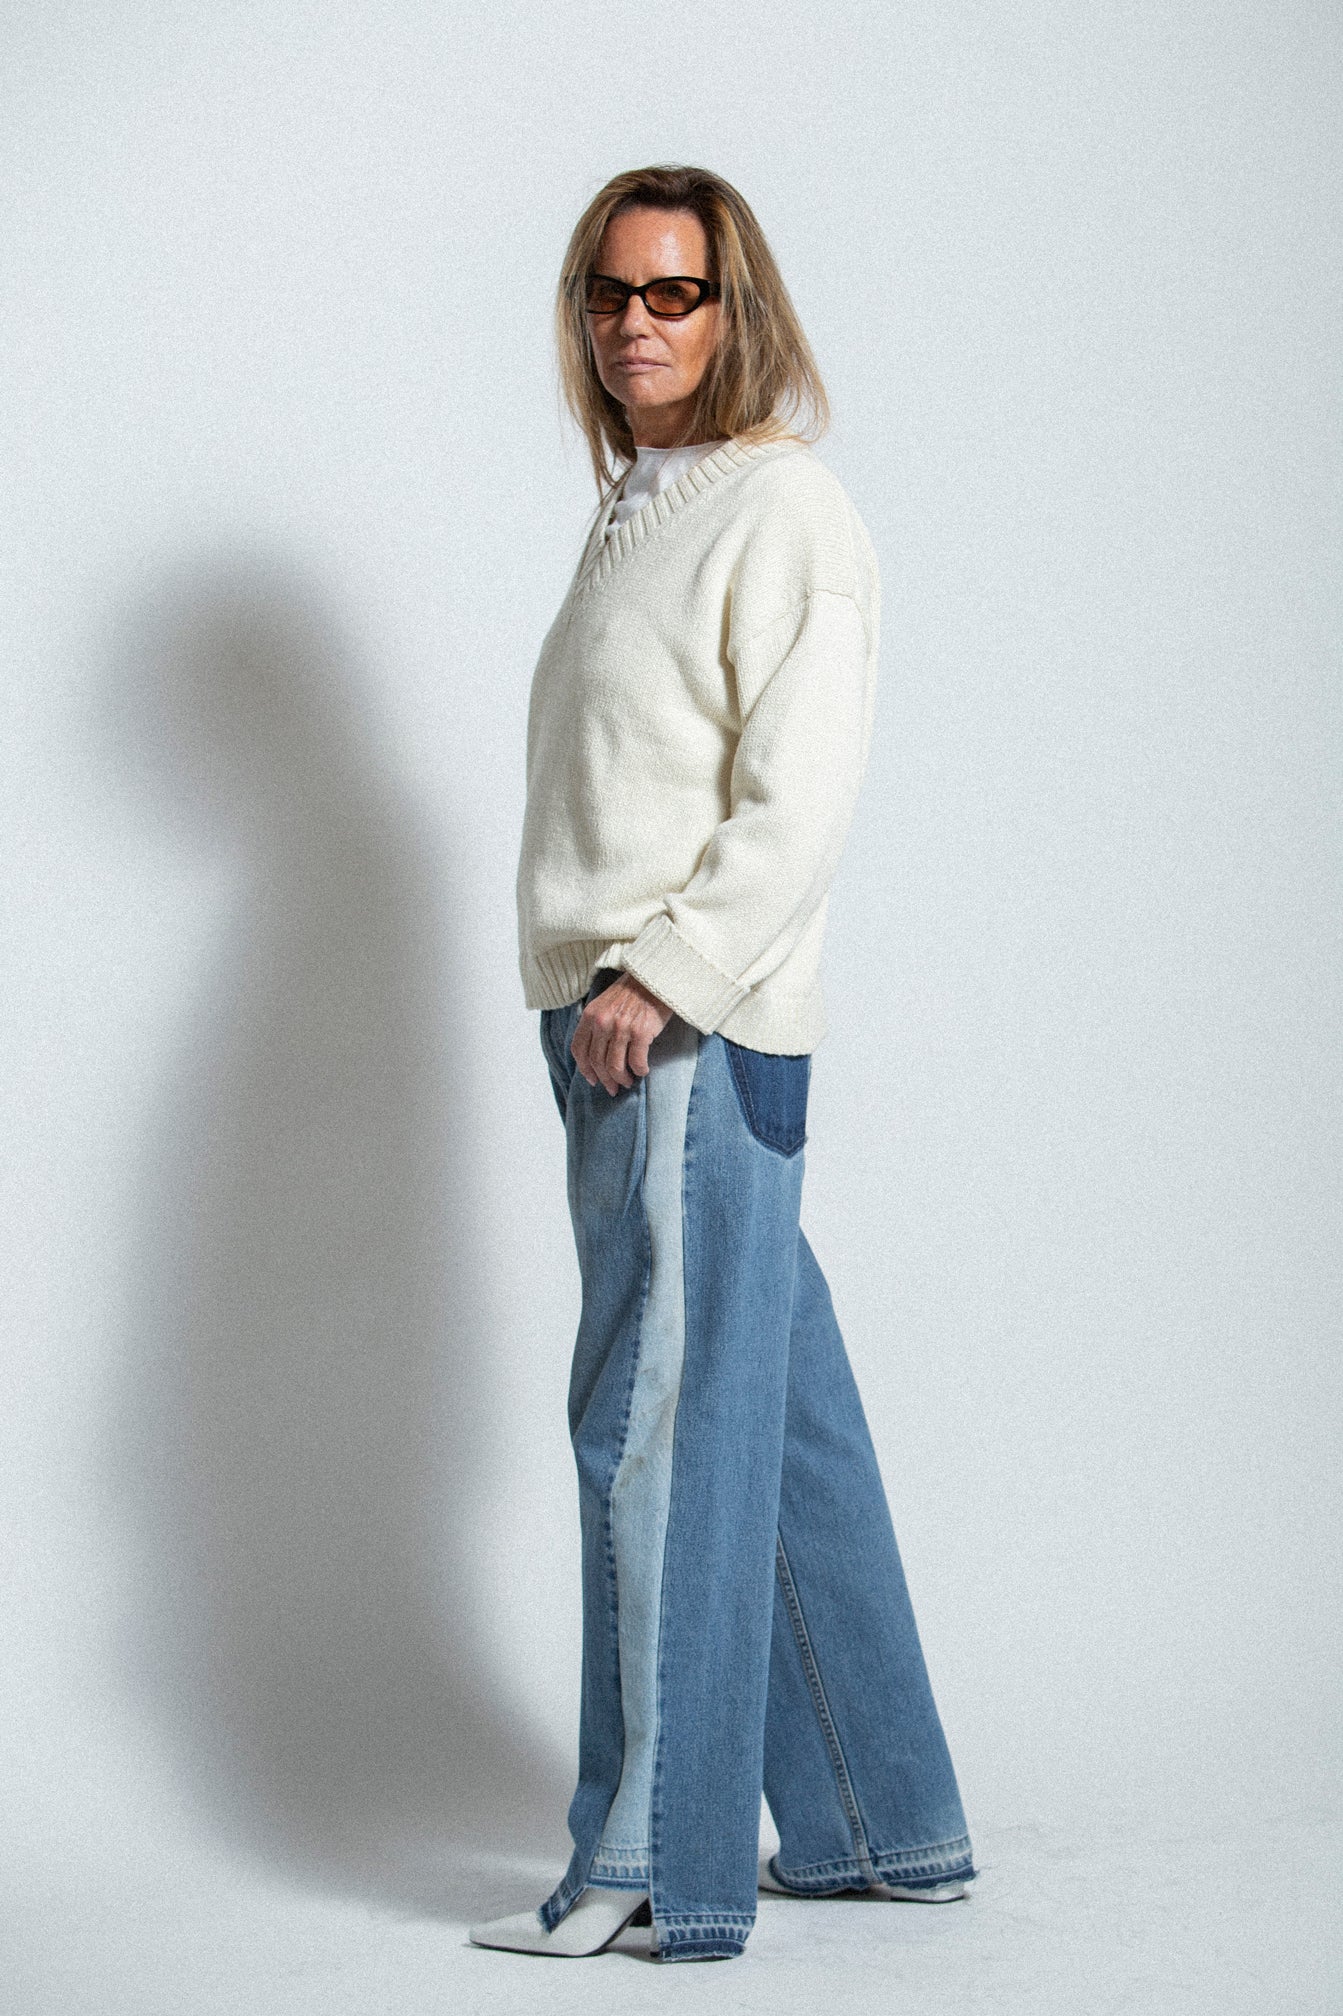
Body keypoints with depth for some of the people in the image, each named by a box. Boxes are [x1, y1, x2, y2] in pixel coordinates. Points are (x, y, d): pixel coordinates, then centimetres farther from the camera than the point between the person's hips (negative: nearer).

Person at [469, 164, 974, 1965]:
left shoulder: (783, 508, -8)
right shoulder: (636, 514, 21)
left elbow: (800, 797, -16)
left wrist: (658, 973, -21)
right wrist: (598, 996, 17)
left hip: (697, 1038, -9)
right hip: (621, 1030, 9)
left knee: (662, 1428, -7)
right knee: (781, 1424, 13)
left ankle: (661, 1864, 1)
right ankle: (883, 1828, 22)